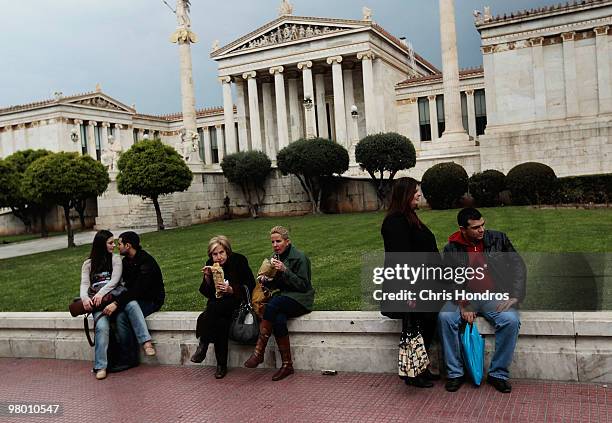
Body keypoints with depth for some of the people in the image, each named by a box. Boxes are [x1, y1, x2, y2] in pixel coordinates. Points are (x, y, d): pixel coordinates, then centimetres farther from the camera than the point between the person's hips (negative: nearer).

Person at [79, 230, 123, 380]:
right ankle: (101, 366, -30)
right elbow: (84, 284, 3)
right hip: (95, 300, 0)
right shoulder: (88, 264, 16)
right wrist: (85, 297, -20)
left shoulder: (116, 259, 11)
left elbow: (115, 280, -3)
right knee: (102, 326, -30)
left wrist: (101, 293, -21)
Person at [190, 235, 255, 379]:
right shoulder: (210, 265, 4)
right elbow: (206, 293, 4)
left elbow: (251, 286, -9)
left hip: (237, 301, -4)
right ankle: (221, 366, -21)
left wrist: (231, 290, -23)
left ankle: (203, 345, -22)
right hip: (217, 304, 4)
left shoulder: (239, 261, -8)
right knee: (220, 323, -29)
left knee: (213, 307, -33)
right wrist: (207, 277, -15)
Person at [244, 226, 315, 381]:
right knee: (279, 319, -31)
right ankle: (287, 365, -22)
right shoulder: (275, 257, 13)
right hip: (284, 297, 6)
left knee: (272, 305, -35)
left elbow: (303, 285, -13)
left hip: (300, 299, -5)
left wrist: (284, 270, -22)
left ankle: (259, 352, -28)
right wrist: (265, 281, -6)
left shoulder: (299, 257, -9)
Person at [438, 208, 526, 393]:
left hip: (495, 295, 0)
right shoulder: (452, 249, 0)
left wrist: (514, 296, -10)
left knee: (511, 320, -30)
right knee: (445, 317, -28)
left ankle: (498, 374, -12)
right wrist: (462, 305, -18)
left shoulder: (498, 239, 1)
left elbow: (518, 266, 2)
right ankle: (455, 373, -14)